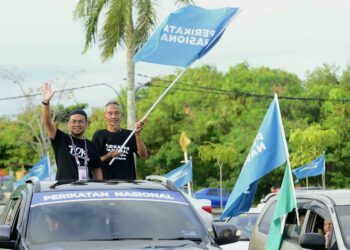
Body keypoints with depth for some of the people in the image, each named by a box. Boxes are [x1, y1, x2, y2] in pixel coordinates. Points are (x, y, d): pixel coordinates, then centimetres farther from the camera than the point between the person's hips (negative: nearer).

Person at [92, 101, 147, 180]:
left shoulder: (129, 135, 11)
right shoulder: (99, 135, 6)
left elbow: (143, 156, -2)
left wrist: (137, 134, -12)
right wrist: (108, 156, -17)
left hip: (128, 182, 2)